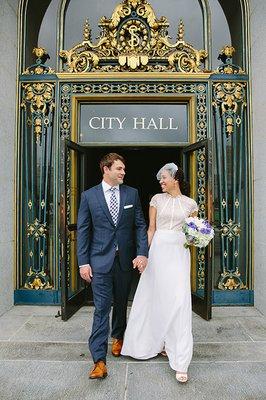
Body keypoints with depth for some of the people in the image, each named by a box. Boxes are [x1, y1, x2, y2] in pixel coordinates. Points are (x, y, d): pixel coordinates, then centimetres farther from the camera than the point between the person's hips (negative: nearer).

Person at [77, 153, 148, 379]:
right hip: (100, 260, -2)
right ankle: (99, 360, 9)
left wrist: (142, 253, -10)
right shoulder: (89, 196, -2)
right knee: (102, 308, -1)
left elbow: (140, 225, 1)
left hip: (126, 259, 3)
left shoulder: (132, 193, 2)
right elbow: (83, 230, -1)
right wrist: (83, 262, -5)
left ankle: (118, 337, 44)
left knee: (121, 303, 18)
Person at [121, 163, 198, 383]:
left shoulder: (190, 203, 7)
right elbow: (151, 228, 5)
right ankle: (159, 342, 32)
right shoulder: (157, 199, 6)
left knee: (179, 299, -5)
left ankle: (180, 361, 6)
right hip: (159, 249, 1)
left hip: (180, 252, 0)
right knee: (158, 297, 8)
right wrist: (145, 252, -2)